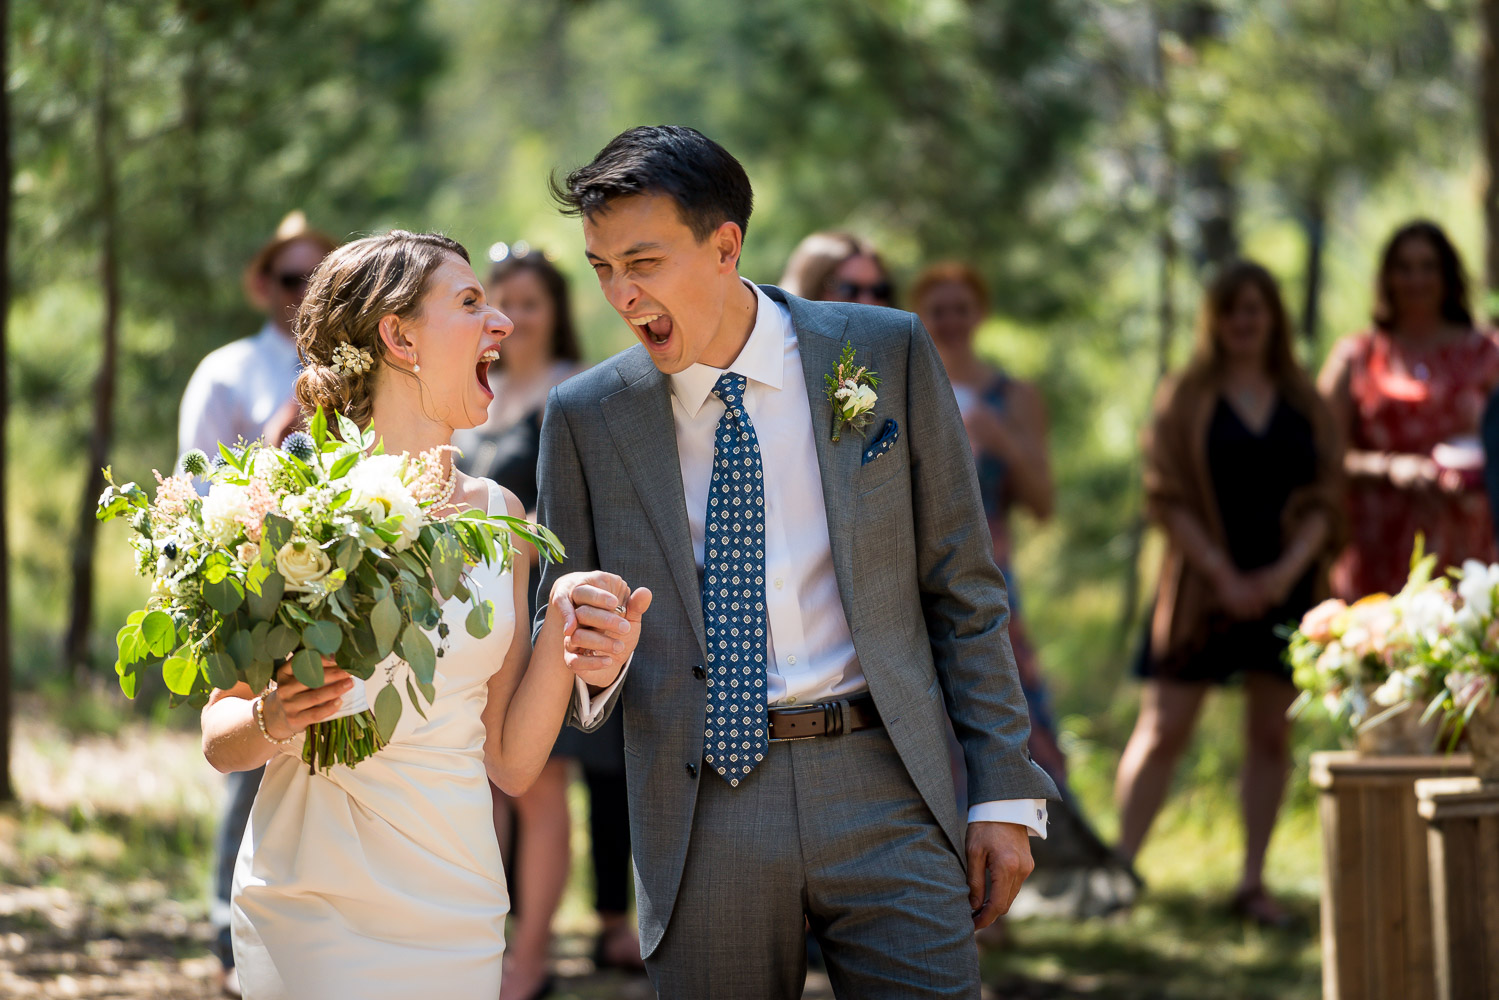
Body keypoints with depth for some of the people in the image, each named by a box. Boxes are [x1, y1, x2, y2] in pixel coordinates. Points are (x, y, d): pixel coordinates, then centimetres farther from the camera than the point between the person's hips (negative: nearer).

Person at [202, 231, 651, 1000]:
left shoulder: (496, 515, 8)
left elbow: (510, 761, 8)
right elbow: (219, 737, -1)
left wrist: (561, 638, -7)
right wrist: (273, 721, -22)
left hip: (459, 906, 5)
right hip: (317, 905, -4)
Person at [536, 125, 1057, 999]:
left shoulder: (888, 354, 2)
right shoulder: (587, 417, 4)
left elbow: (964, 590, 5)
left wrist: (1005, 793, 1)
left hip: (882, 794, -1)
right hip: (698, 818, 1)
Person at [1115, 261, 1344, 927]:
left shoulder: (1306, 406, 8)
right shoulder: (1184, 399, 1)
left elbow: (1325, 496, 4)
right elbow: (1166, 497, -4)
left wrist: (1287, 569, -11)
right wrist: (1224, 575, -12)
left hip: (1284, 586, 2)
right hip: (1203, 588, -2)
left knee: (1271, 733, 4)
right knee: (1163, 729, -5)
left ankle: (1252, 882, 11)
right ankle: (1119, 868, -2)